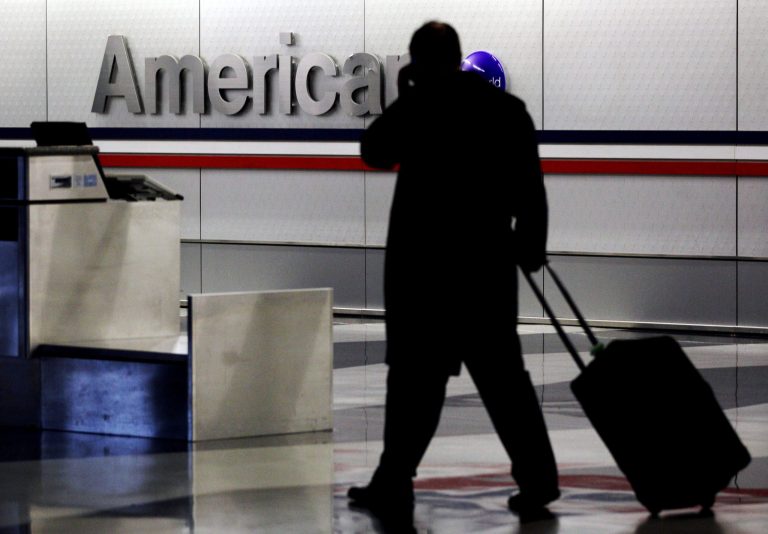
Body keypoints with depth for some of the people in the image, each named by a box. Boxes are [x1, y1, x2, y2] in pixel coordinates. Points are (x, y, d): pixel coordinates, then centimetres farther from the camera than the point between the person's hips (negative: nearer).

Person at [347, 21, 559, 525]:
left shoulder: (417, 105, -6)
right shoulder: (508, 108, 4)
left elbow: (374, 152, 9)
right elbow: (531, 187, 5)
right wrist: (530, 243, 17)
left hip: (422, 260, -3)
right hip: (490, 259, 4)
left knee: (416, 372, 0)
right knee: (502, 371, 9)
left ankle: (395, 483, 1)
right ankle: (537, 478, 8)